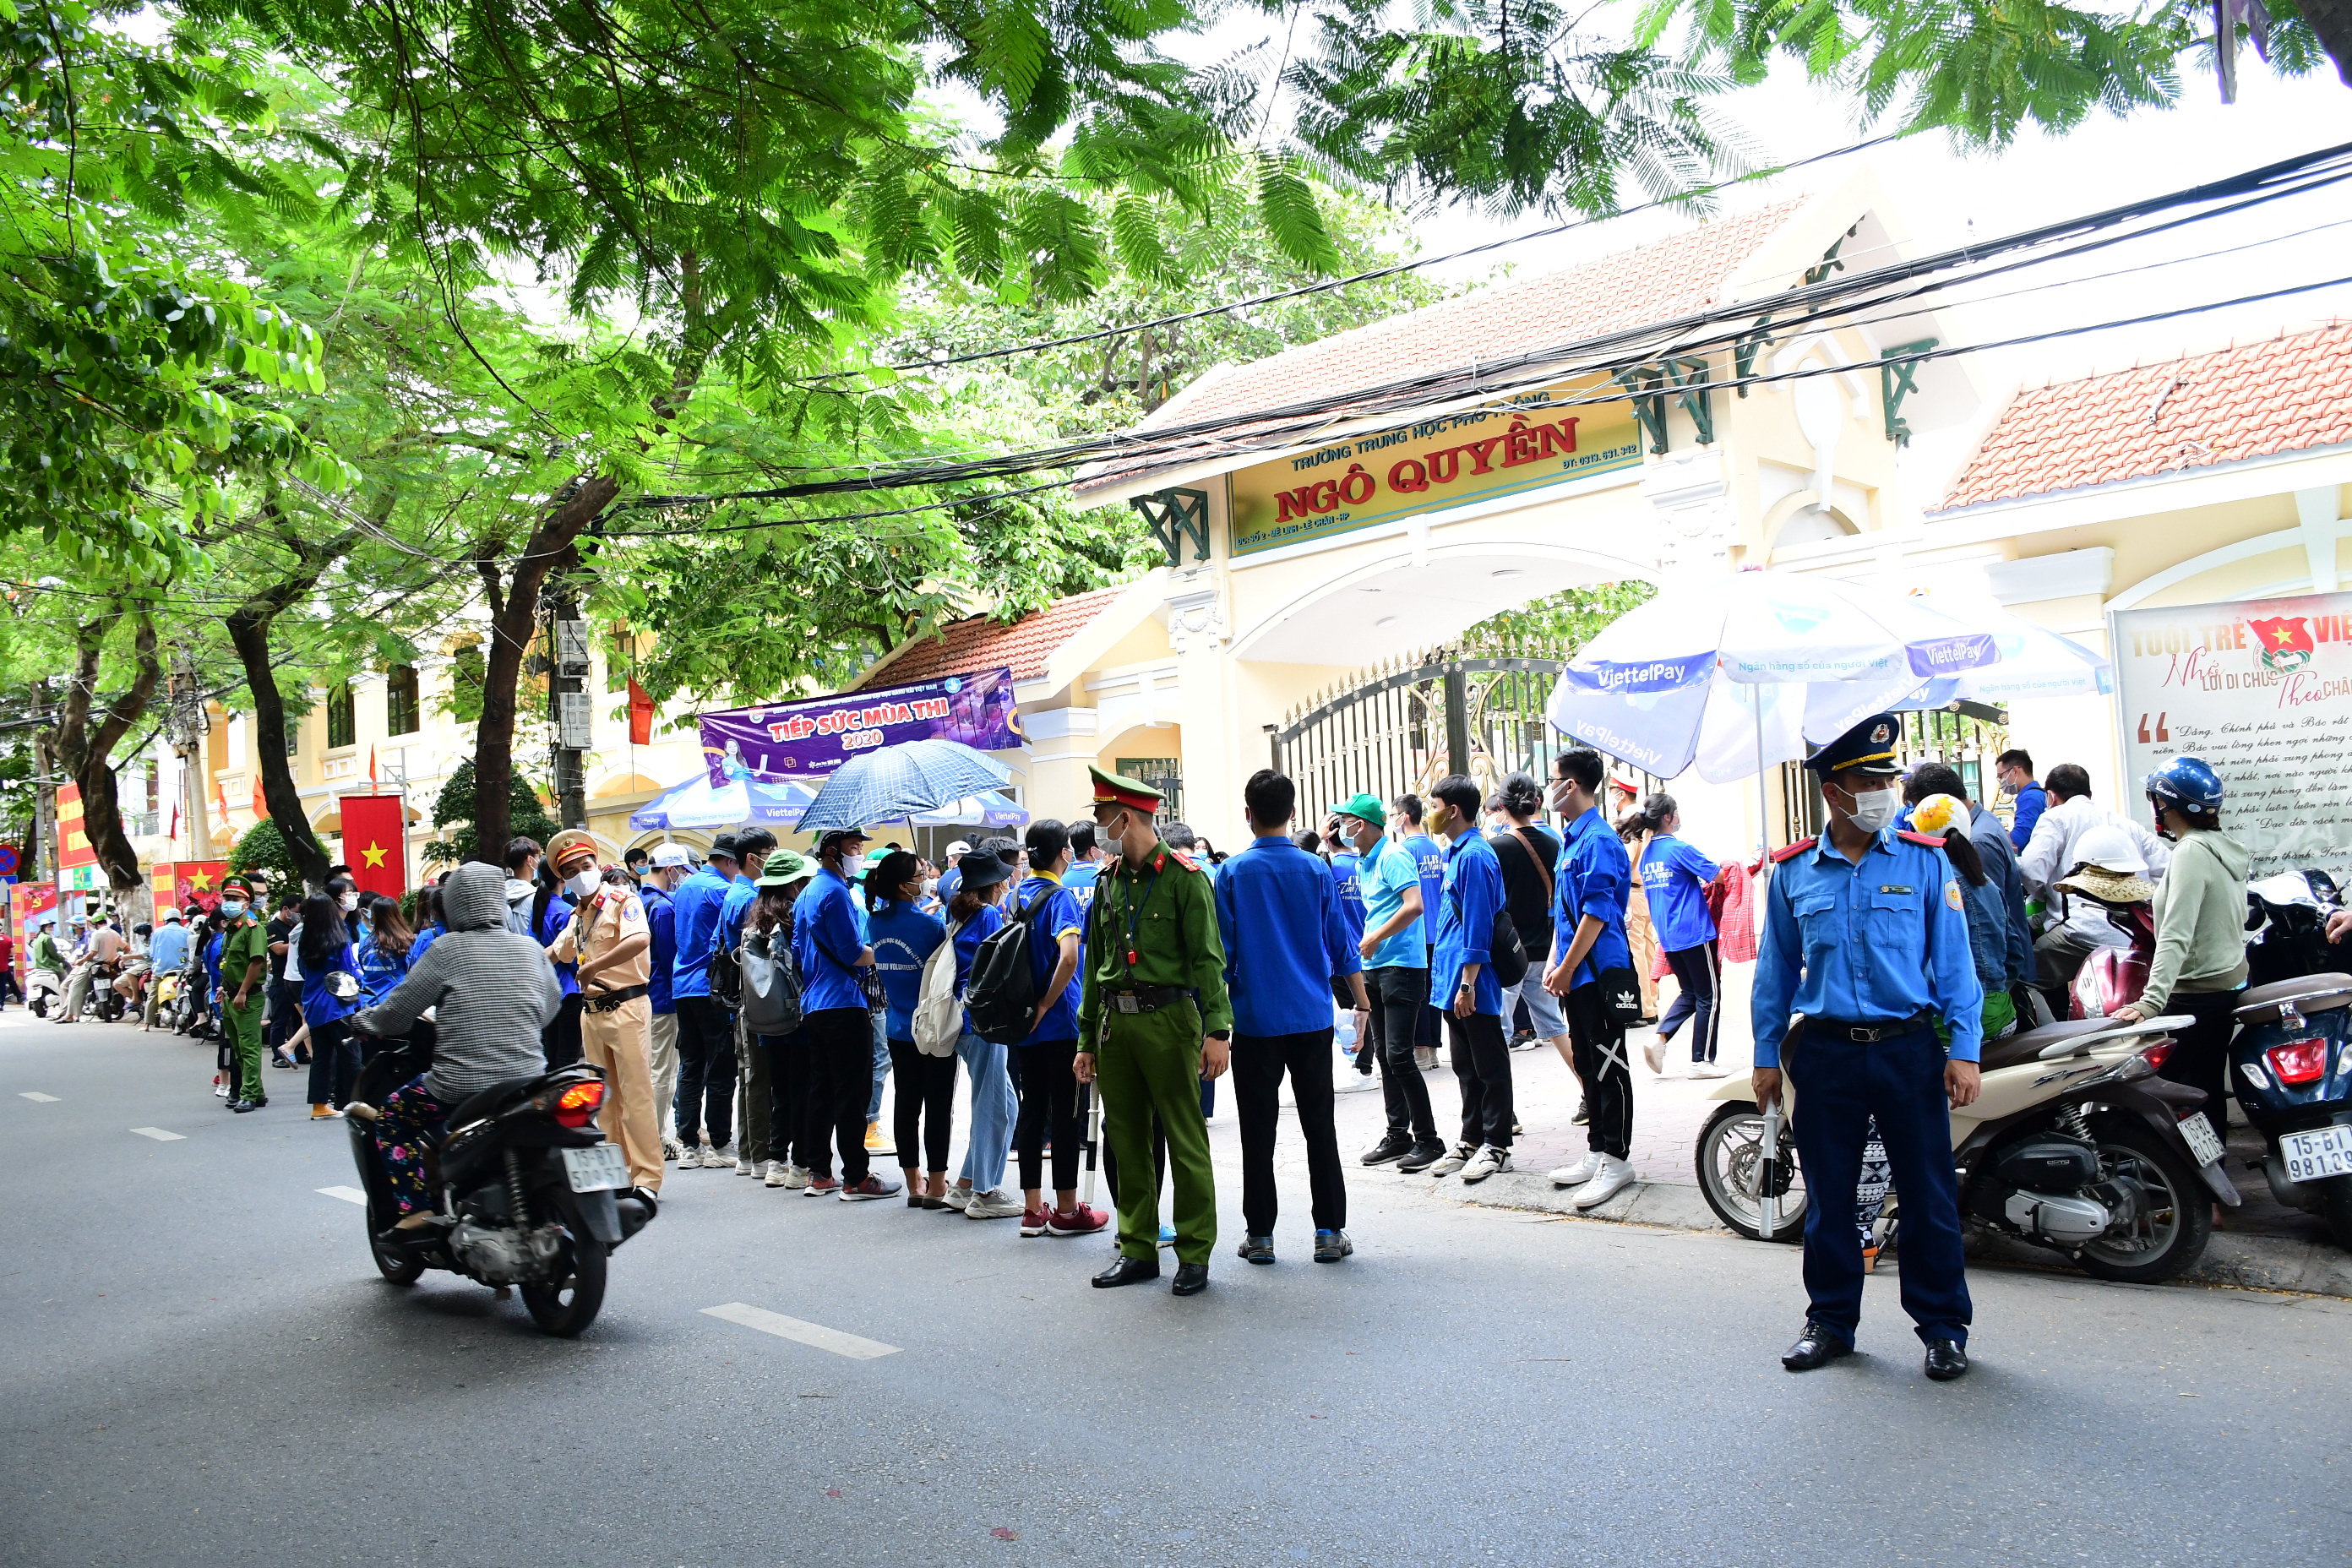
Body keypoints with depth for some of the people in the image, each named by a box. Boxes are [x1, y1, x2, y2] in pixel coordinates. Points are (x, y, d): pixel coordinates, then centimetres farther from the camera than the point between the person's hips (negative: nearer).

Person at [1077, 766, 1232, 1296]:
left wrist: (1217, 1030, -18)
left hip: (1167, 1020, -6)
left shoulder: (1183, 876, -5)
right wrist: (1087, 1041, 16)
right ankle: (1138, 1250, 22)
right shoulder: (1110, 882, 14)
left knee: (1185, 1142, 1)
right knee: (1127, 1142, 11)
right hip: (1115, 1023, 6)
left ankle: (1195, 1253, 12)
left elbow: (1208, 958, -10)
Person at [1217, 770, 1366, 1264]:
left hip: (1255, 1019, -1)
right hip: (1312, 1017, 2)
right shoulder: (1316, 870, 0)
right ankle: (1330, 1231, 11)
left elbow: (1222, 952, -2)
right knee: (1319, 1125, 8)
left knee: (1258, 1130, 6)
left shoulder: (1233, 872, -4)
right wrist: (1362, 1003, 15)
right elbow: (1342, 945, 4)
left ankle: (1259, 1233, 12)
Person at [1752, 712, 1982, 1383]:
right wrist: (1767, 1055, 8)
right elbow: (1775, 969, 10)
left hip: (1909, 1049, -1)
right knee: (1828, 1197, 10)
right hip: (1825, 1051, 1)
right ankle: (1831, 1321, 25)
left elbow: (1955, 960, 0)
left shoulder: (1926, 861, 1)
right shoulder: (1792, 872, 4)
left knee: (1929, 1194, 5)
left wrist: (1964, 1051, -6)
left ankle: (1943, 1325, 22)